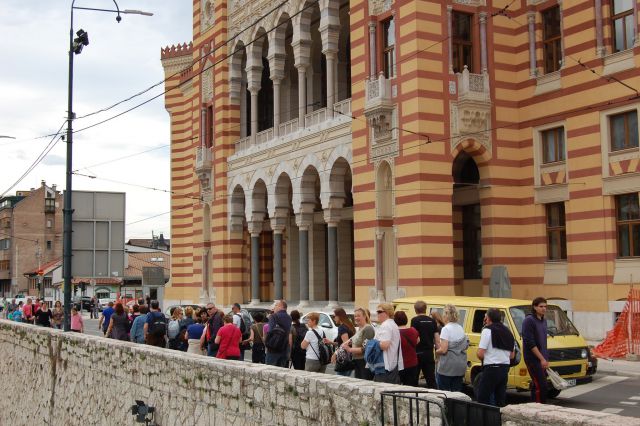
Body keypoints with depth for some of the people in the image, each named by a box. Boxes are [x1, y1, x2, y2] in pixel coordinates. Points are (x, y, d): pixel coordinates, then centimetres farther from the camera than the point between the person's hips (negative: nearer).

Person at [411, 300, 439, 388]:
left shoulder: (415, 320, -9)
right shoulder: (432, 321, 6)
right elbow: (437, 340, 5)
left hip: (418, 353, -4)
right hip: (429, 353, 4)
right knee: (431, 380, 7)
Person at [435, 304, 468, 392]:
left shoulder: (446, 329, -13)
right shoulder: (461, 328, 10)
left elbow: (443, 350, -19)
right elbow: (465, 345, 15)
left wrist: (436, 351, 0)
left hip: (447, 366, -7)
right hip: (460, 365, 7)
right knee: (457, 392, 12)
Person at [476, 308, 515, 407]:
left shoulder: (487, 330, -9)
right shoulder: (508, 332, 14)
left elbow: (480, 354, -14)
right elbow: (512, 355, 16)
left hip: (491, 368, -7)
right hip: (505, 369, 8)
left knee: (483, 399, -3)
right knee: (500, 401, 12)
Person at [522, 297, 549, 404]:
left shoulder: (543, 321, 16)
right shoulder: (529, 320, -12)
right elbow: (530, 343, -17)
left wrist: (546, 359, 17)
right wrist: (542, 359, -17)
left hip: (542, 359, 8)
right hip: (533, 359, -8)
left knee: (536, 386, 11)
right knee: (541, 386, -13)